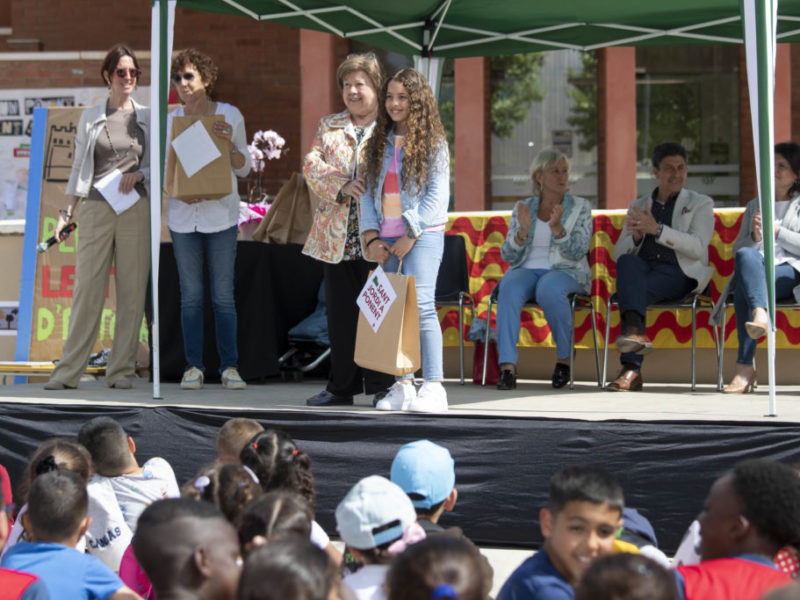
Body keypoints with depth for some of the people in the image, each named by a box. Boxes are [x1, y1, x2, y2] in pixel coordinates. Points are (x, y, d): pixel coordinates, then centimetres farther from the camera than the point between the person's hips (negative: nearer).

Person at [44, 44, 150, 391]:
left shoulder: (148, 118, 10)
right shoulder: (90, 118, 11)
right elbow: (79, 168, 14)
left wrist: (138, 174, -8)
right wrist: (67, 212, 8)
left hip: (136, 209, 0)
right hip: (95, 208, 0)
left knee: (131, 291, -1)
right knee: (87, 289, -5)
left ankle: (121, 370, 4)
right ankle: (69, 371, -3)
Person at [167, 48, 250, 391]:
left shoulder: (230, 115, 1)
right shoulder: (171, 120, 6)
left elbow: (244, 168, 5)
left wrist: (230, 143, -14)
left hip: (221, 214, -2)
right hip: (183, 217, 2)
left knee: (223, 295, -2)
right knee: (190, 294, 3)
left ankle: (229, 366, 3)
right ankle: (193, 366, 7)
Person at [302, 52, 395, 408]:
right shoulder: (329, 127, 17)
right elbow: (312, 167, 5)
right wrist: (343, 185, -13)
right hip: (336, 235, 4)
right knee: (340, 312, 6)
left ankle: (381, 385, 5)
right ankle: (342, 386, 13)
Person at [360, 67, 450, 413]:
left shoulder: (432, 143, 1)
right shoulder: (380, 143, 16)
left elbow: (437, 194, -5)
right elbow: (368, 191, 14)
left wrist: (411, 234, -11)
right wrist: (371, 238, 2)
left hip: (422, 234, -5)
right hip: (387, 239, 5)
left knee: (420, 304, -17)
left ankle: (433, 386, -20)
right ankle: (402, 385, 6)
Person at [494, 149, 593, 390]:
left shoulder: (580, 207, 7)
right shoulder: (522, 208, 12)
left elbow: (578, 252, -6)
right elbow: (508, 255, 5)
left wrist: (556, 227, -21)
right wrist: (523, 230, -14)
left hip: (565, 272, -2)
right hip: (526, 270, 2)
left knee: (549, 289, -38)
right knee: (509, 288, -35)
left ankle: (564, 358, -18)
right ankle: (507, 366, -42)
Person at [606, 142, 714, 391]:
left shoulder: (700, 204, 14)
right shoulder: (637, 206, 25)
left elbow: (698, 247, -5)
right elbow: (618, 254, 17)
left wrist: (657, 229, -15)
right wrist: (635, 237, -7)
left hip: (677, 273, -3)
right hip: (642, 270, 3)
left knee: (633, 291, -35)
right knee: (628, 263, -36)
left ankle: (631, 369, -48)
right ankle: (636, 331, -56)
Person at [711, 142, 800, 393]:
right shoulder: (754, 205, 30)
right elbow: (737, 248, 20)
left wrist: (776, 231, -5)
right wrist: (754, 237, 0)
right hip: (753, 269, 3)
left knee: (746, 288, -36)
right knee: (746, 255, -37)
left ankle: (745, 367, -48)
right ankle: (760, 315, -57)